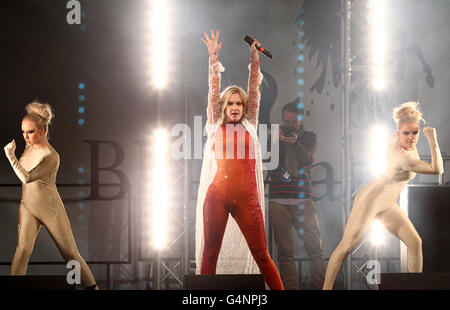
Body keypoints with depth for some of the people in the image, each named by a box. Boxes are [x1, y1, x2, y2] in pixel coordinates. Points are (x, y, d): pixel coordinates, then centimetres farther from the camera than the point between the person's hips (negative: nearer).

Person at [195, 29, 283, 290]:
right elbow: (214, 91, 7)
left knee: (261, 254, -2)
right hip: (216, 195, 1)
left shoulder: (250, 126, 13)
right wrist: (213, 59, 2)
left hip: (246, 197, 0)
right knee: (210, 253, 4)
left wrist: (255, 59, 0)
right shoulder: (216, 127, 13)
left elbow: (254, 91, 7)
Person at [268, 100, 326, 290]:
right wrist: (277, 141, -13)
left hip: (303, 200, 0)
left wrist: (295, 144, -21)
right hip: (278, 201, 0)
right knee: (284, 251, -2)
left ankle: (319, 286, -4)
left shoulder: (309, 137, 13)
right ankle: (290, 289, -1)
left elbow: (309, 159, -4)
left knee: (315, 247, -8)